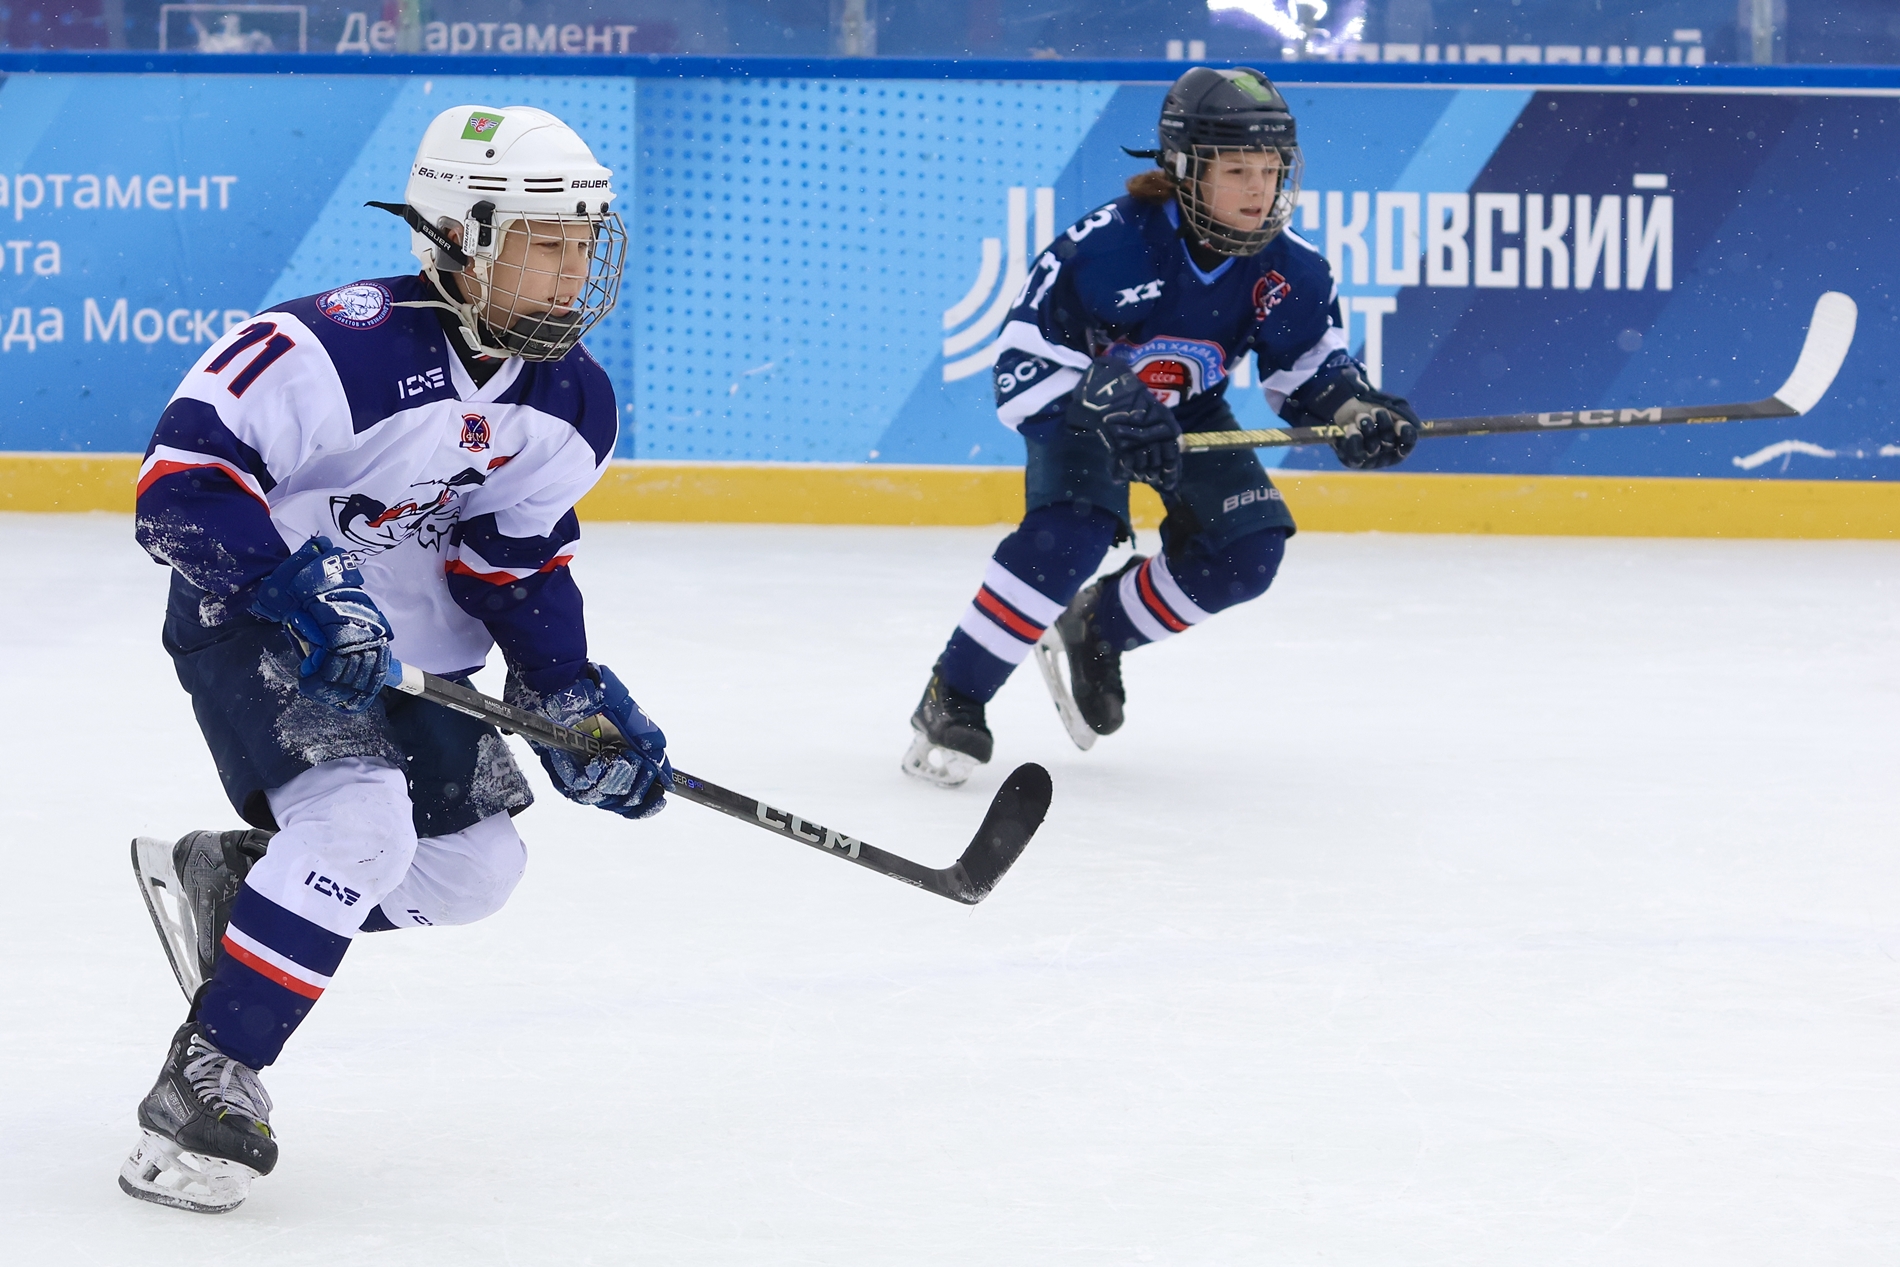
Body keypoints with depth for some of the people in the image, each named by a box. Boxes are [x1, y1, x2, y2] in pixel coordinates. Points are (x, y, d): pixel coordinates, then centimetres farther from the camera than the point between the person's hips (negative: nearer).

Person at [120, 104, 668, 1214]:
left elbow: (521, 565, 2)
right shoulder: (344, 349, -29)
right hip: (252, 620, -8)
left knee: (475, 865, 5)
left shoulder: (571, 404, -4)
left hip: (406, 652, 8)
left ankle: (226, 879, 24)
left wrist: (577, 700, -10)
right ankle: (208, 1079, -21)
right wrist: (293, 589, -41)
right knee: (359, 818, -29)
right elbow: (183, 475, -31)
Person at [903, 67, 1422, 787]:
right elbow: (1024, 366, -31)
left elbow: (1314, 364, -4)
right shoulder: (1102, 247, -33)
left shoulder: (1289, 269, -19)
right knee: (1070, 533, -29)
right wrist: (1105, 404, -46)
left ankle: (1097, 629, 15)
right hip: (1079, 405, -5)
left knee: (1250, 549, -11)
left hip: (1189, 413, 5)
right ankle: (951, 700, -16)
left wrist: (1353, 410, -26)